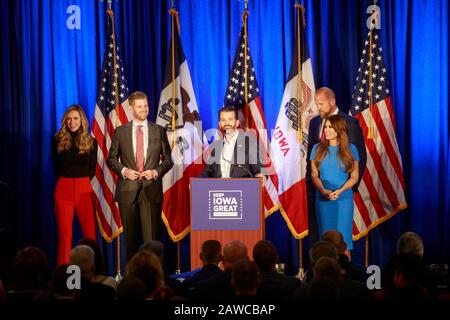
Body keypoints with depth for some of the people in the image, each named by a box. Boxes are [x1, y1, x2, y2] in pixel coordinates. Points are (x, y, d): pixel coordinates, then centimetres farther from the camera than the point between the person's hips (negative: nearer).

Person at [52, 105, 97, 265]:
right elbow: (56, 167, 10)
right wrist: (67, 182, 10)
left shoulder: (91, 142, 4)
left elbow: (92, 169, 11)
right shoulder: (58, 140, 2)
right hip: (63, 190, -1)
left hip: (84, 190, 1)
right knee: (64, 233, 0)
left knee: (90, 232, 0)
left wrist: (81, 183, 7)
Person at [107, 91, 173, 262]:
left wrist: (156, 172, -7)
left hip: (151, 190, -1)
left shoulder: (159, 131, 7)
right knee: (130, 237, 6)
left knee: (152, 237, -6)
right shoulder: (120, 131, 6)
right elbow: (112, 158, 10)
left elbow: (168, 159, 10)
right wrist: (124, 170, -7)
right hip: (128, 190, 1)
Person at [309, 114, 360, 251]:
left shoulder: (350, 149, 3)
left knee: (343, 239, -4)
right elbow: (314, 175, 5)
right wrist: (323, 190, -15)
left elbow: (354, 177, 2)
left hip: (344, 199, -1)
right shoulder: (318, 149, 6)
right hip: (323, 199, 2)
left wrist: (339, 191, -15)